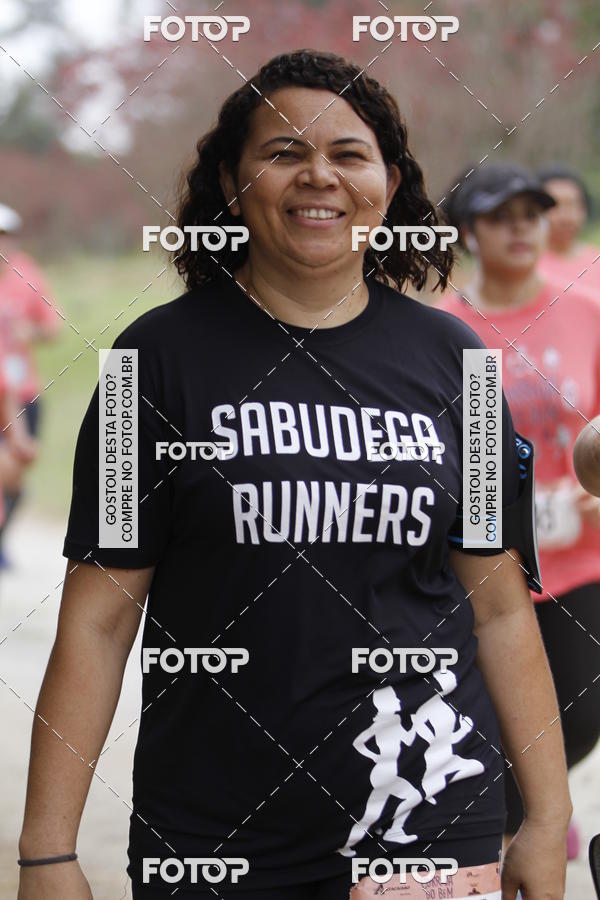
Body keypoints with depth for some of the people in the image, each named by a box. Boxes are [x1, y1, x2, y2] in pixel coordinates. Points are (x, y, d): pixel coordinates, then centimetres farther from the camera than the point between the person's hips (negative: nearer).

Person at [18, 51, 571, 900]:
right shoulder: (163, 354, -1)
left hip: (432, 826, 2)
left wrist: (550, 815, 4)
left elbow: (500, 608, 9)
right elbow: (98, 617, -3)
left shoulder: (447, 355, 7)